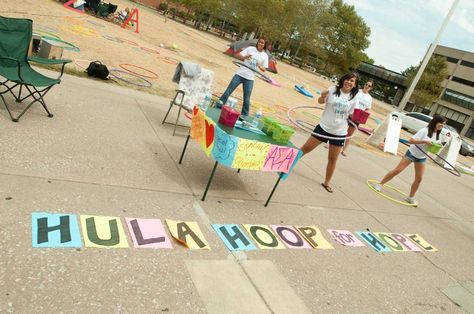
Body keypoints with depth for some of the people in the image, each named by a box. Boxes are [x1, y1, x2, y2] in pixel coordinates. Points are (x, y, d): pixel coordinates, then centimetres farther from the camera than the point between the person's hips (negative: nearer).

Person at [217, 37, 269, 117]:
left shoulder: (265, 56, 5)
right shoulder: (250, 49, 1)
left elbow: (264, 69, 9)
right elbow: (237, 55, 0)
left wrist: (260, 66, -12)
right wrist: (244, 57, -20)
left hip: (250, 78, 1)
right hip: (240, 74, 0)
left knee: (246, 99, 3)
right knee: (228, 92, 0)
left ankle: (244, 115, 16)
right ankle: (218, 107, 12)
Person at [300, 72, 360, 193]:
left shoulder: (353, 98, -5)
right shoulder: (333, 89, -8)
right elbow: (320, 102, 6)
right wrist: (322, 96, -15)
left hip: (339, 132, 1)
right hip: (324, 127, -1)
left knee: (333, 159, 10)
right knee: (306, 148, 6)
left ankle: (326, 182, 27)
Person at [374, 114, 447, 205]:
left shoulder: (437, 135, 2)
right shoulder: (424, 131, -20)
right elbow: (411, 140, -26)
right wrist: (424, 141, -34)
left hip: (422, 158, 6)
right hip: (411, 153, -6)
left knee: (419, 178, 3)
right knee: (397, 170, -7)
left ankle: (411, 197, 17)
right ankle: (380, 184, 5)